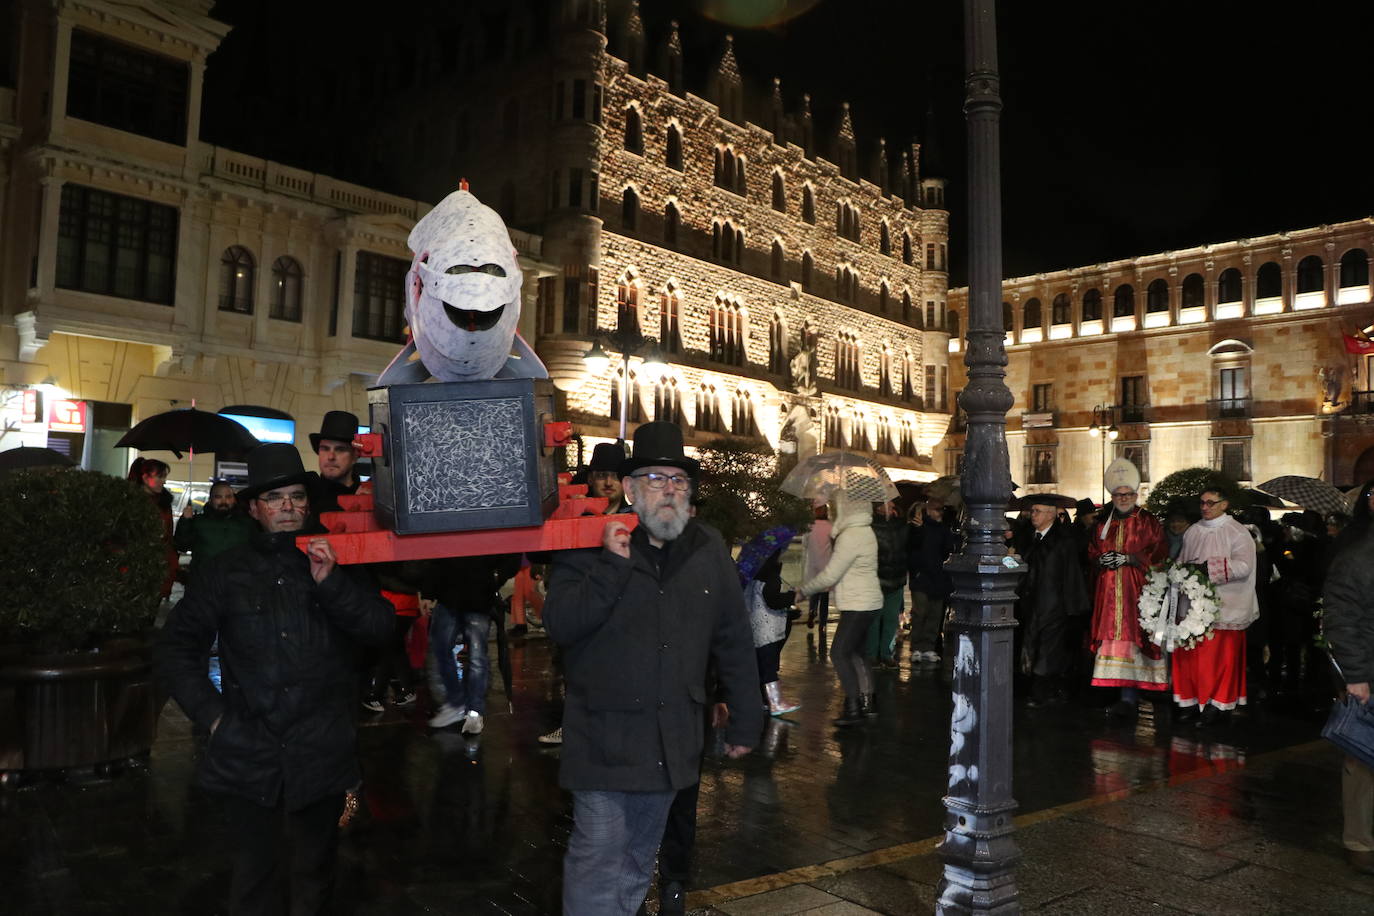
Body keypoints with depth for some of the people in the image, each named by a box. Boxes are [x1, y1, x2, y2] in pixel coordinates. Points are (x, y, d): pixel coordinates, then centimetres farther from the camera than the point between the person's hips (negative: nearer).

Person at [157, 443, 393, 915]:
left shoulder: (337, 565, 6)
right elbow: (178, 647, 6)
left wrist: (331, 582, -15)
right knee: (255, 875, 9)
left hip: (323, 752, 1)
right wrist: (211, 713, -4)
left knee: (316, 873, 14)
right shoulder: (224, 572, 5)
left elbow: (379, 627, -3)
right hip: (249, 751, 0)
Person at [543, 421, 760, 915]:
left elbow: (733, 641, 8)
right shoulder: (591, 544, -6)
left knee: (639, 858, 18)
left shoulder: (708, 549, 4)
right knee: (598, 855, -1)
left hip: (672, 741, 4)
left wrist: (744, 723, 10)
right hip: (604, 738, -3)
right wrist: (613, 565, -23)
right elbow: (558, 624, -16)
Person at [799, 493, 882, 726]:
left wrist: (803, 590, -7)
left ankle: (853, 708, -5)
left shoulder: (851, 536, -20)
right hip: (866, 602, 10)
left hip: (858, 605, -10)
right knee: (855, 652, 18)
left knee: (840, 653, -7)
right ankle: (867, 701, 25)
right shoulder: (863, 531, 12)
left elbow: (829, 576, -18)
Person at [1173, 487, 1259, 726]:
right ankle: (1192, 699, 15)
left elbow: (1243, 566, -15)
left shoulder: (1237, 533, -4)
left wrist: (1209, 568, -20)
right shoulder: (1192, 532, 13)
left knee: (1219, 655, -3)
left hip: (1223, 606, -5)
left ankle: (1218, 702, 8)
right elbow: (1181, 562, 22)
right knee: (1188, 653, 4)